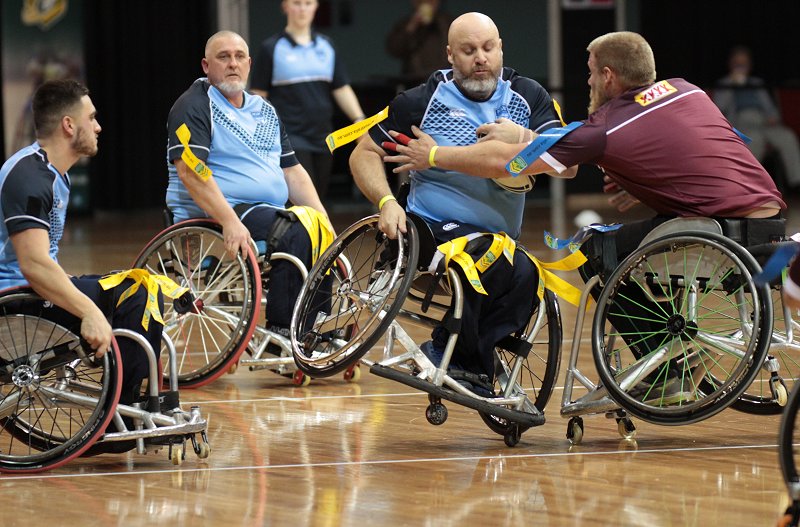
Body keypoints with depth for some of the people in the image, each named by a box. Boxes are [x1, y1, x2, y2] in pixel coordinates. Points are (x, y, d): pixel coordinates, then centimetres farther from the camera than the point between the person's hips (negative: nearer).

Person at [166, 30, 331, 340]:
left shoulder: (265, 111, 22)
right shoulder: (194, 106, -4)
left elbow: (292, 170, 22)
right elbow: (190, 172, -18)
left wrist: (320, 215, 5)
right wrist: (230, 222, -29)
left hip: (269, 213, 8)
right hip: (212, 216, -8)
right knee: (296, 233, -28)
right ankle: (281, 329, -26)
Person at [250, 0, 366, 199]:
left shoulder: (326, 46, 13)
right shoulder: (271, 48, -1)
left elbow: (342, 89, 13)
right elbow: (258, 96, -1)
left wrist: (359, 120, -1)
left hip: (322, 137, 5)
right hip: (291, 136, -5)